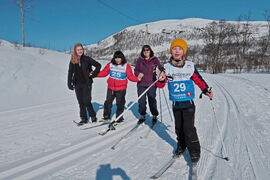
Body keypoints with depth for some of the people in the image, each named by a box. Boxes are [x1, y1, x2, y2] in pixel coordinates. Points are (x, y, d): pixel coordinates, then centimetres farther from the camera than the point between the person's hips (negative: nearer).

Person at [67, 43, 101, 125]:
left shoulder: (87, 59, -5)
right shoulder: (72, 61, 4)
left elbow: (98, 65, 1)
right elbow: (70, 73, 8)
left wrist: (93, 74, -6)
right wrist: (70, 84, 2)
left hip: (87, 83, -3)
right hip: (77, 84, 3)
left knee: (87, 101, -7)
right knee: (81, 102, 7)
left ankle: (93, 117, 12)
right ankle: (83, 119, 18)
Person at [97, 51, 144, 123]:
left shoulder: (126, 66, -6)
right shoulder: (110, 65, 2)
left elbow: (130, 76, -8)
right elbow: (104, 73, 5)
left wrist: (137, 78, -24)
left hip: (121, 89, -3)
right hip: (111, 88, 3)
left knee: (120, 103, 7)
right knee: (108, 102, 10)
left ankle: (119, 118, 23)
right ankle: (106, 117, 27)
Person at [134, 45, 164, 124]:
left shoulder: (154, 59, 2)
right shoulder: (139, 60, 6)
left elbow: (160, 67, 1)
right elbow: (136, 70, 10)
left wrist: (161, 72, -21)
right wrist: (138, 74, -10)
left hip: (151, 83, -1)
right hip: (141, 84, 2)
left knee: (152, 100, 2)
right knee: (141, 101, 5)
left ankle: (155, 116, 21)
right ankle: (142, 116, 23)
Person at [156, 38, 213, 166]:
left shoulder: (190, 66, -4)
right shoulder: (167, 67, -4)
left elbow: (198, 80, 8)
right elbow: (160, 85, -4)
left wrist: (206, 90, 0)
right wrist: (161, 79, -25)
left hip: (188, 103, -2)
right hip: (175, 104, 2)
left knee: (188, 128, -7)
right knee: (179, 127, 15)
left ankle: (194, 152, 10)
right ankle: (181, 146, 38)